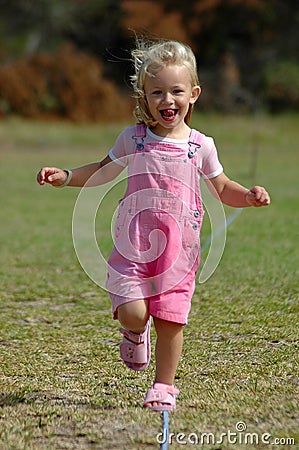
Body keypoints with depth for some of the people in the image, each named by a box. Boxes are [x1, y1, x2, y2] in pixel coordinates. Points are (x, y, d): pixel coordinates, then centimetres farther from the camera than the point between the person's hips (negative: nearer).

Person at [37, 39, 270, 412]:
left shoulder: (201, 146, 2)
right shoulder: (133, 138, 2)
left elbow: (223, 188, 13)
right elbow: (103, 171, 16)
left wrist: (249, 196, -6)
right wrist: (65, 176, 4)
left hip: (178, 251, 0)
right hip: (133, 247, 0)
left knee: (170, 321, 1)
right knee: (133, 313, -13)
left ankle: (163, 386, 19)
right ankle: (135, 333, 24)